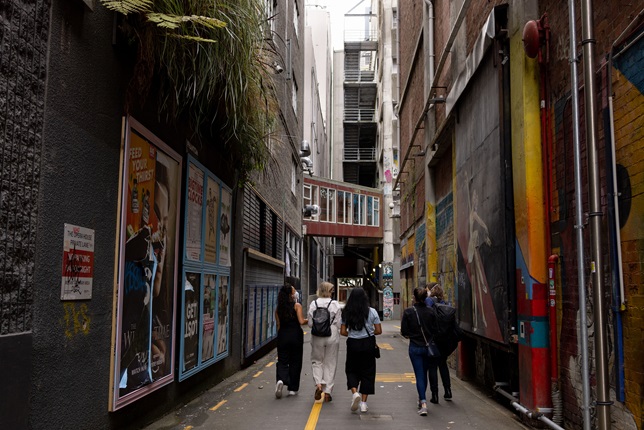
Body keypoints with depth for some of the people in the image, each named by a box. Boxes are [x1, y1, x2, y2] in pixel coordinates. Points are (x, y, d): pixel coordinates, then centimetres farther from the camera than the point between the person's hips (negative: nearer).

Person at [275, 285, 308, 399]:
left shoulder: (278, 309, 6)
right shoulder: (297, 306, -6)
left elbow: (278, 325, 8)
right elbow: (301, 321, -14)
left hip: (282, 336, 3)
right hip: (295, 335, -3)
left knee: (282, 361, 7)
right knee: (295, 362, 9)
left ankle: (281, 380, -22)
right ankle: (293, 388, 13)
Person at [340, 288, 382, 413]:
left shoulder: (346, 313, -2)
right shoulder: (372, 312, -5)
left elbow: (343, 332, -2)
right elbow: (378, 331, -3)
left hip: (352, 343, 0)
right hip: (368, 344, 0)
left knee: (351, 370, 16)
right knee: (367, 372, 9)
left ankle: (354, 392, -10)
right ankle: (363, 403, 9)